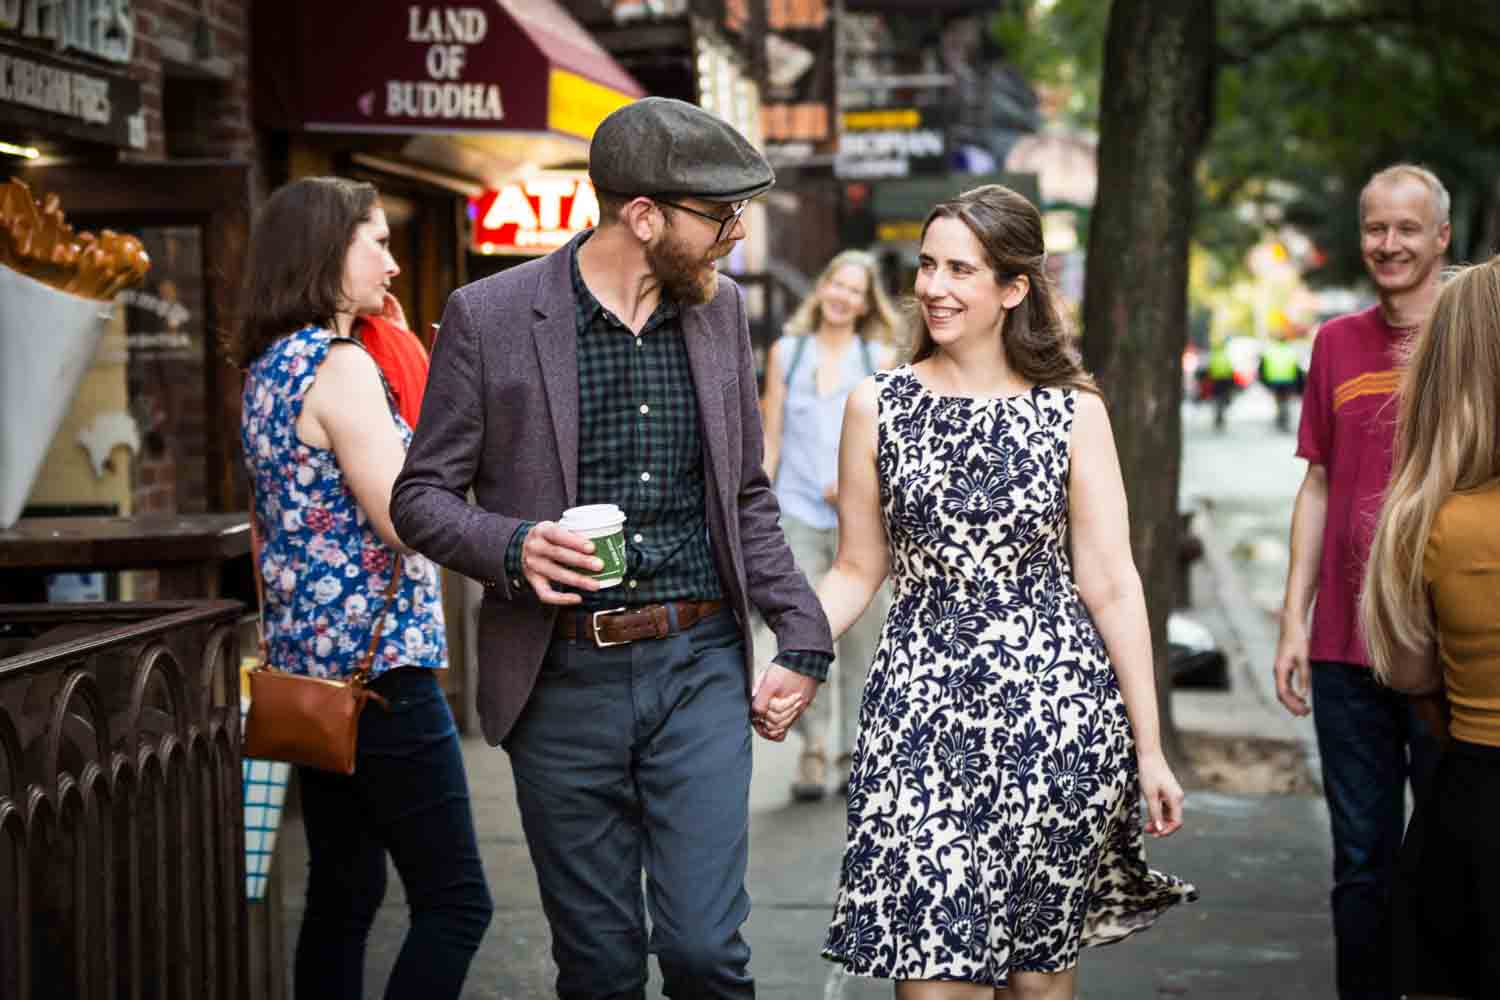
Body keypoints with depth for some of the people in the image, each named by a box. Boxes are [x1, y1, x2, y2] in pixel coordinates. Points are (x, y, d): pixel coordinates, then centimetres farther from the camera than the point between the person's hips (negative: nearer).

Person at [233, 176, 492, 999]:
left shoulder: (267, 368, 13)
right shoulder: (341, 365, -15)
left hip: (307, 661, 10)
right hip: (379, 661, -10)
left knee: (344, 889, 14)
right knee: (455, 901, -5)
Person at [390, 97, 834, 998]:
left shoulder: (720, 310, 7)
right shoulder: (489, 317, -6)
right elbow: (421, 496, -1)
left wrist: (804, 637, 9)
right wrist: (510, 547, -20)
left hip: (700, 665, 2)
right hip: (564, 680, -2)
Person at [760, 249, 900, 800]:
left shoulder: (880, 359, 11)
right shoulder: (786, 353, 13)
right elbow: (771, 438, 13)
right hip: (797, 511, 0)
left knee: (862, 636, 0)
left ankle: (856, 754, 10)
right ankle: (812, 750, -3)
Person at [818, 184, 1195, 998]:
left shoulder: (1074, 413, 1)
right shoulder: (876, 406, 4)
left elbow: (1111, 586, 1)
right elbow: (857, 572, 9)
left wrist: (1149, 747, 0)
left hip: (1055, 715, 0)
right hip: (922, 716, 0)